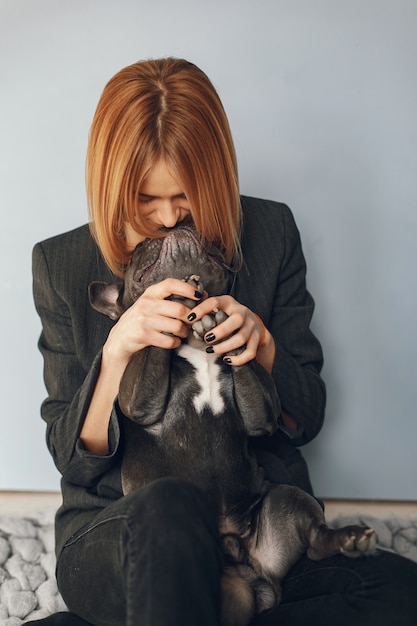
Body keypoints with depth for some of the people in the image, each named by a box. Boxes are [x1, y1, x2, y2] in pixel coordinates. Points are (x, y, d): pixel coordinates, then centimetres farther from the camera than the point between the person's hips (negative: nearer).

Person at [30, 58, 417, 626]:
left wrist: (262, 342, -14)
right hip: (114, 532, -4)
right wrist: (117, 350, -18)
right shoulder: (61, 265, 0)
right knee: (168, 509, -40)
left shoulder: (270, 233, 2)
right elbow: (73, 459, -2)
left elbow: (306, 421, 5)